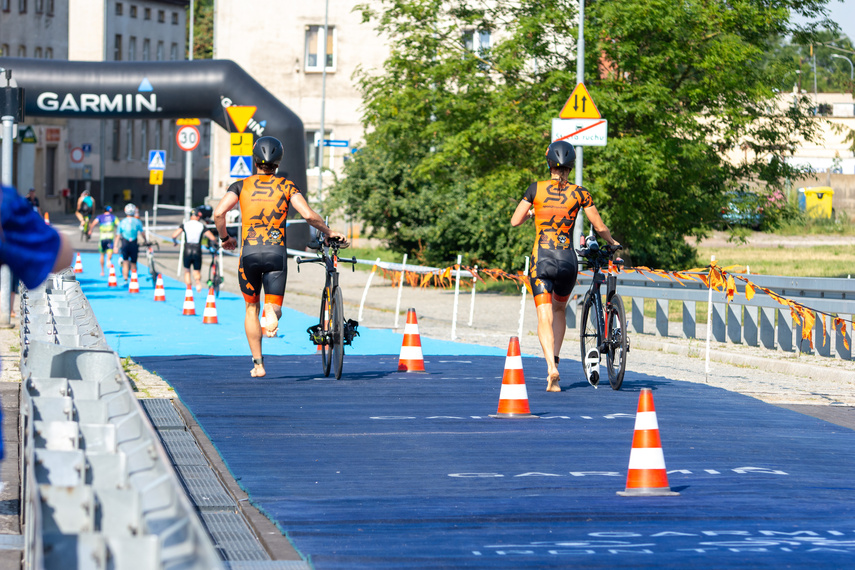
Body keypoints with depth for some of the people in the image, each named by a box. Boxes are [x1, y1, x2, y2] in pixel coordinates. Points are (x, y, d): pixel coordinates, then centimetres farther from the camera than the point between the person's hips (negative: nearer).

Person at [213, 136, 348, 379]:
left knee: (251, 308, 17)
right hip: (276, 252, -1)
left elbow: (218, 213, -7)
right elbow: (309, 215, -7)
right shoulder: (286, 186, 6)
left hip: (249, 253, 1)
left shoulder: (241, 185, 7)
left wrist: (224, 238, 10)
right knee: (274, 305, 6)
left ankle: (257, 364, 15)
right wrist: (329, 233, 9)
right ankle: (272, 313, -35)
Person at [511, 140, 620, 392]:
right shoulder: (579, 193, -1)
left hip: (541, 258, -1)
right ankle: (554, 361, 18)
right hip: (567, 259, 1)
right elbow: (599, 227, 5)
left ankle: (551, 366, -26)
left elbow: (515, 221, 2)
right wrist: (613, 242, 25)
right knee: (559, 310, 25)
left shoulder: (536, 189, -2)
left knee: (544, 316, -4)